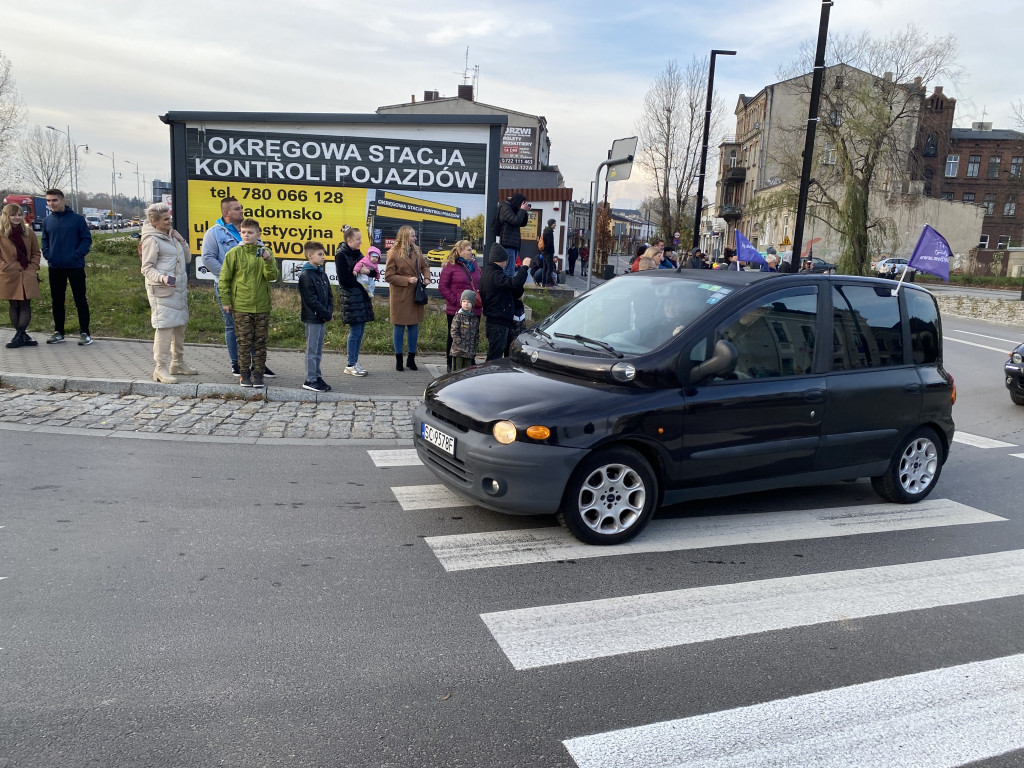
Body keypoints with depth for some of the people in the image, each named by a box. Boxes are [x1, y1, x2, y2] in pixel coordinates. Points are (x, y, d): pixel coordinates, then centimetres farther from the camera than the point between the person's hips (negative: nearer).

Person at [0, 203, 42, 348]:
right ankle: (23, 336, 10)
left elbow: (36, 253, 11)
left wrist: (33, 269, 0)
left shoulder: (28, 232, 6)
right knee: (14, 306, 4)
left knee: (25, 305, -3)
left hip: (27, 276, 1)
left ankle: (19, 336, -2)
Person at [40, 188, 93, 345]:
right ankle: (58, 332, 20)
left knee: (80, 300, -2)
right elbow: (45, 241, 16)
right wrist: (47, 255, -1)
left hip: (75, 266, -4)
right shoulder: (47, 221, 8)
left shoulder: (77, 219, -4)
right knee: (57, 300, 11)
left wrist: (76, 255, -14)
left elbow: (87, 239, -4)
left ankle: (84, 332, 4)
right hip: (55, 268, 4)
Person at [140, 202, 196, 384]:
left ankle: (177, 363, 26)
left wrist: (181, 241, 3)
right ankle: (160, 368, -8)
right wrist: (162, 278, -29)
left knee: (179, 326, 14)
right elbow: (147, 268, -11)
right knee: (164, 327, -12)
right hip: (162, 291, -9)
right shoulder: (151, 240, -9)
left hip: (179, 289, 9)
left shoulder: (171, 235, 16)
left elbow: (187, 258, 18)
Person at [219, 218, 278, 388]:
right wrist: (225, 300, -3)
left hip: (262, 307, 2)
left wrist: (268, 261, -21)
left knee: (260, 341, 6)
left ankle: (258, 373, 15)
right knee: (244, 341, 3)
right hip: (241, 306, -2)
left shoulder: (265, 253, 5)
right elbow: (224, 278, 1)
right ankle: (244, 374, 13)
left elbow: (272, 276, -5)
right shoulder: (234, 253, -1)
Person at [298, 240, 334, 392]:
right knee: (312, 350, -3)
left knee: (318, 351, 13)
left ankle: (317, 377, 21)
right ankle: (310, 380, 3)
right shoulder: (306, 275, -12)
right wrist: (327, 315, -15)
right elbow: (312, 300, -17)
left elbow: (330, 295, 14)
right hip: (312, 318, -8)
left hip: (322, 318, 8)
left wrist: (330, 312, -3)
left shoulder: (322, 274, 14)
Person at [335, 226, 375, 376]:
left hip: (362, 296, 8)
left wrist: (367, 271, -5)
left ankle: (354, 362, 16)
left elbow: (373, 272, 17)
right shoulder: (341, 255, -8)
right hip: (351, 298, -8)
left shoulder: (358, 253, 15)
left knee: (360, 330, 7)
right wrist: (359, 275, -6)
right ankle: (350, 365, 3)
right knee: (355, 331, -6)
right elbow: (344, 279, -14)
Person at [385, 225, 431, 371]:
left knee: (414, 326, 10)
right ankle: (398, 359, 14)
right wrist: (407, 280, -17)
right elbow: (388, 276, -10)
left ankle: (411, 358, 21)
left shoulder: (416, 251, 9)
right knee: (400, 327, 3)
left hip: (416, 295, 6)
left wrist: (427, 278, 2)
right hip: (401, 296, -5)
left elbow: (425, 266, 22)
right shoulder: (393, 253, -9)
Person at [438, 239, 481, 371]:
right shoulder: (450, 266, -5)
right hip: (456, 310, -5)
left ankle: (471, 364, 20)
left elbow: (480, 283, 19)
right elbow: (442, 286, -7)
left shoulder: (473, 264, 13)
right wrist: (454, 300, -13)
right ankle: (451, 365, 15)